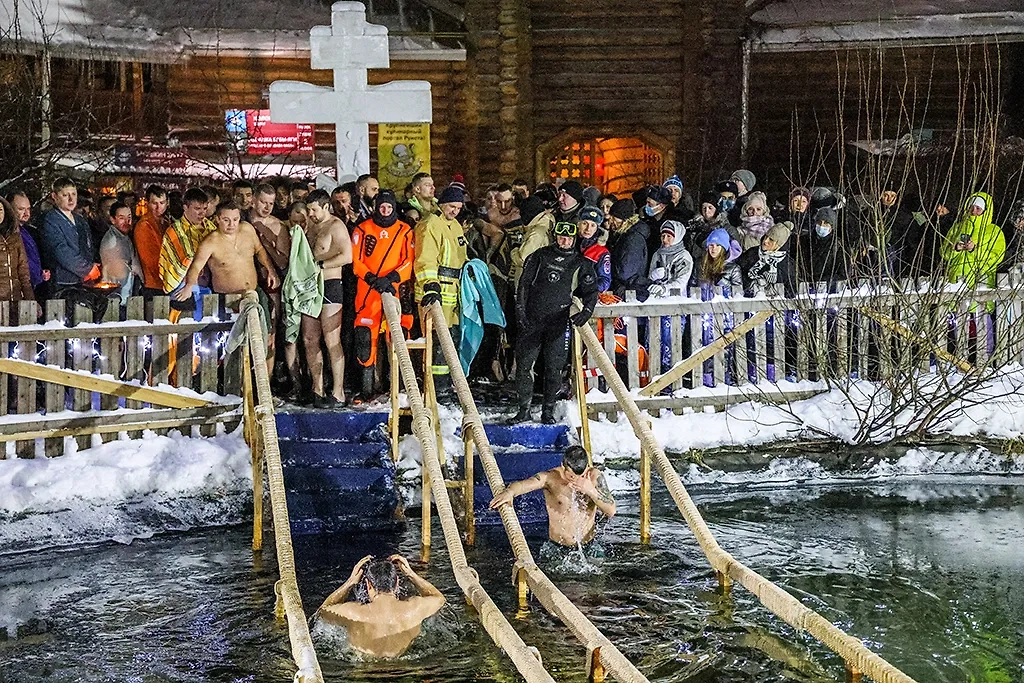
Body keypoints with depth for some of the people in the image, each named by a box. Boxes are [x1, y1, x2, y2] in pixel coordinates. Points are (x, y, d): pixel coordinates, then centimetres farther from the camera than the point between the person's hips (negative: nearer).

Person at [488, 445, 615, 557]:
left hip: (588, 547, 2)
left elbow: (611, 511, -7)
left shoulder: (594, 476, -6)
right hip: (557, 548, -1)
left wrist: (591, 491, -21)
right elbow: (522, 484, -32)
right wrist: (509, 492, -55)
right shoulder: (550, 478, -14)